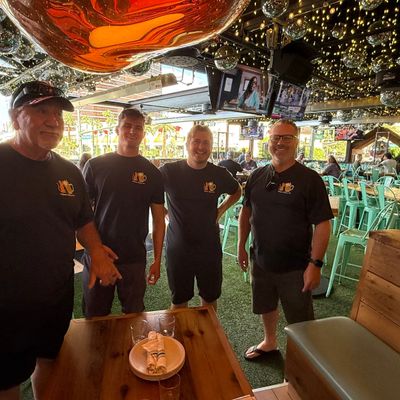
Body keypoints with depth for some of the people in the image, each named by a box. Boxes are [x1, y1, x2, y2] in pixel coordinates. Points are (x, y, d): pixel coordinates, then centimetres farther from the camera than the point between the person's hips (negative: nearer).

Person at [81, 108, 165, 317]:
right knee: (95, 318, 16)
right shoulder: (95, 165, -1)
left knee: (134, 316, 13)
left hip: (134, 259, 0)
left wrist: (157, 260, 0)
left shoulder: (152, 173, 1)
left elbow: (158, 219, 2)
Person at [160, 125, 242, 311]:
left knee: (210, 297, 20)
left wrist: (221, 210, 3)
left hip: (210, 248, 2)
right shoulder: (169, 171, -10)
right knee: (179, 299, 17)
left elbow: (237, 192, 15)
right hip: (178, 248, -1)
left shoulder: (219, 174, -4)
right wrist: (164, 212, -4)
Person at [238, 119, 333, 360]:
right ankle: (269, 342, 51)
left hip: (295, 266, -4)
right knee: (266, 305, 24)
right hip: (261, 260, 5)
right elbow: (246, 212, 9)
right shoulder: (257, 176, 1)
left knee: (301, 321, 12)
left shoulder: (309, 179, -13)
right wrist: (241, 246, 8)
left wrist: (315, 264, -17)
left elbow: (322, 224, -14)